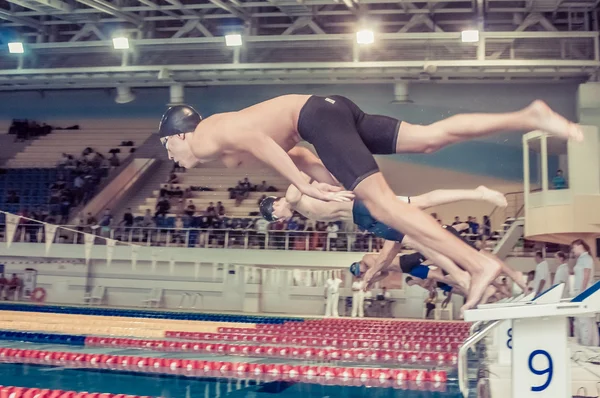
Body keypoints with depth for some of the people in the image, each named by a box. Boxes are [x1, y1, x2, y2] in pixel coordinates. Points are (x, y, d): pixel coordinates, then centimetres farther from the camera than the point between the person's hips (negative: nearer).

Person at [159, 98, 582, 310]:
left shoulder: (204, 139, 0)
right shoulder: (222, 135, 27)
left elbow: (258, 140, -17)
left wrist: (306, 187, -15)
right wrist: (325, 174, 16)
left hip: (316, 115, -9)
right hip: (327, 111, 9)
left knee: (381, 203, -17)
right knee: (429, 138, 0)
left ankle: (478, 264, -25)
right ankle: (529, 116, -6)